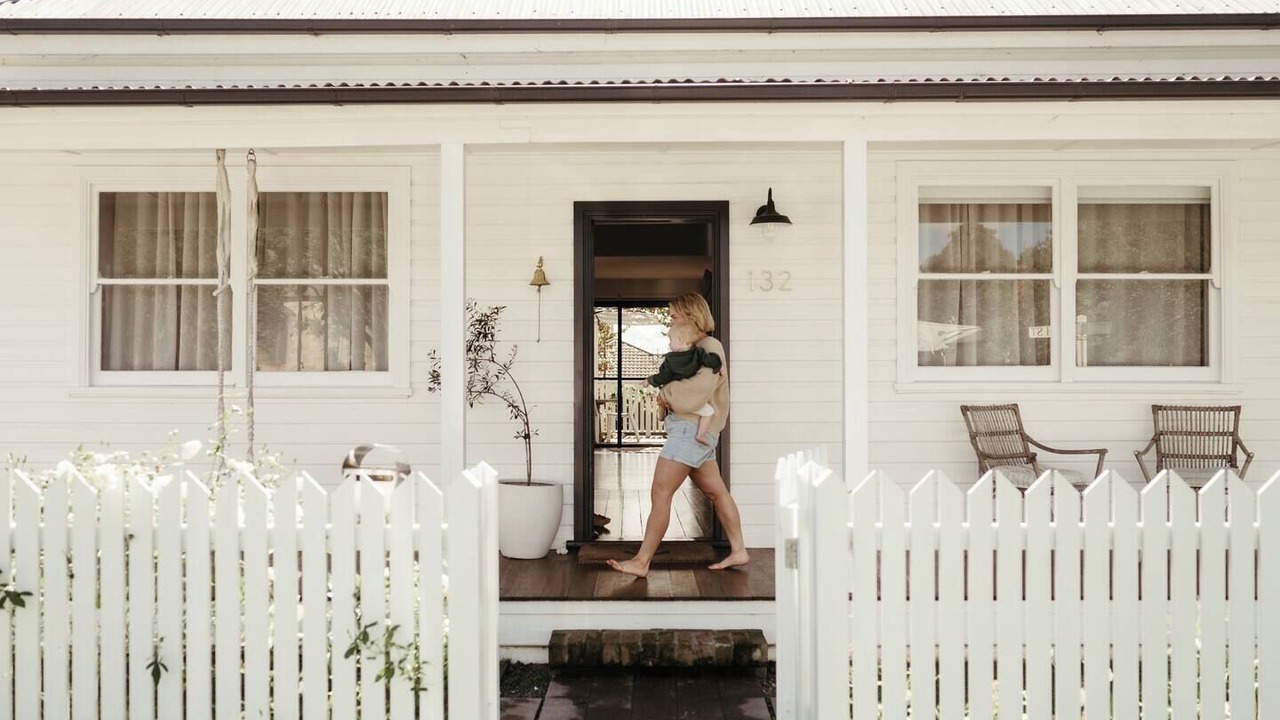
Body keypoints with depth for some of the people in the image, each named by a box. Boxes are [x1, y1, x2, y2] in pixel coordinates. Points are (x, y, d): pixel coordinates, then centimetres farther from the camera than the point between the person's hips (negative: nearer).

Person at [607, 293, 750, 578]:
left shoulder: (710, 347, -9)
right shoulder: (695, 349, 19)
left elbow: (699, 388, -22)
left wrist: (667, 392, -8)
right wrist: (667, 394, -7)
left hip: (692, 429, -10)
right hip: (690, 429, 10)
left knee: (660, 493, -10)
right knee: (717, 492, 13)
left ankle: (641, 562, -8)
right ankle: (738, 551, 21)